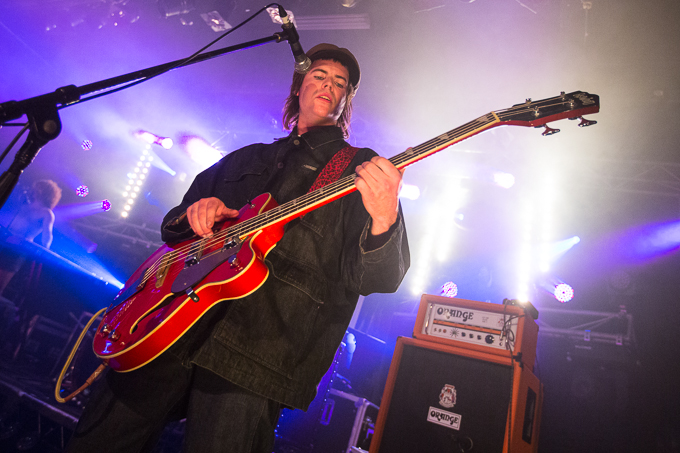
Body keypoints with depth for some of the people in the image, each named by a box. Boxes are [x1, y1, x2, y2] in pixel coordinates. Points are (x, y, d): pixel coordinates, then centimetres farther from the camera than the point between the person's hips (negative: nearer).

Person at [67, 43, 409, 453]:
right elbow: (173, 224, 25)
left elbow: (371, 277, -6)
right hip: (171, 325, 5)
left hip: (260, 351, -4)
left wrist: (383, 223, -29)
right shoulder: (246, 158, 20)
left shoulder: (361, 170, 6)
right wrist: (194, 215, 1)